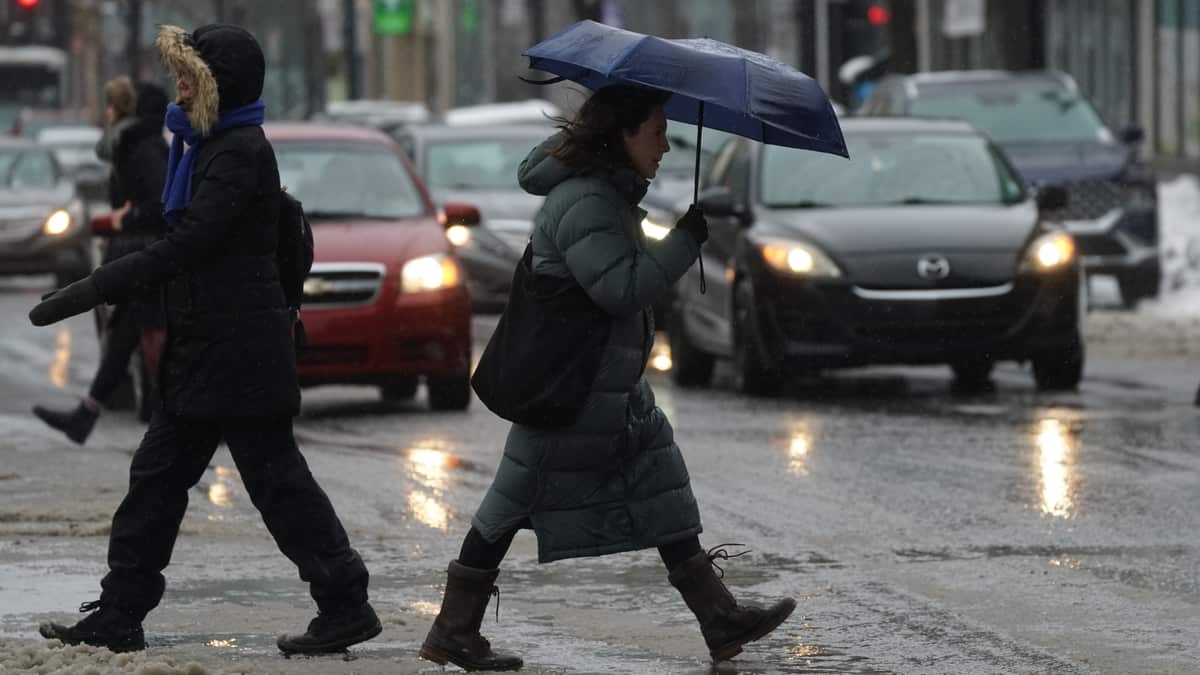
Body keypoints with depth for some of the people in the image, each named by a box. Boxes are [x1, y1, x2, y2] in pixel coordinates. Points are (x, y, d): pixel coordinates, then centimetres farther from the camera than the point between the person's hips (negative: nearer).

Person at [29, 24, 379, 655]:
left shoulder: (241, 152, -16)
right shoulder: (209, 146, 15)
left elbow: (184, 245, -24)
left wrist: (92, 290, -25)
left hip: (239, 349, -10)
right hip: (203, 352, 10)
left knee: (277, 480, -4)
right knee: (156, 475, 9)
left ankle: (346, 607, 3)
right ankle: (118, 616, 12)